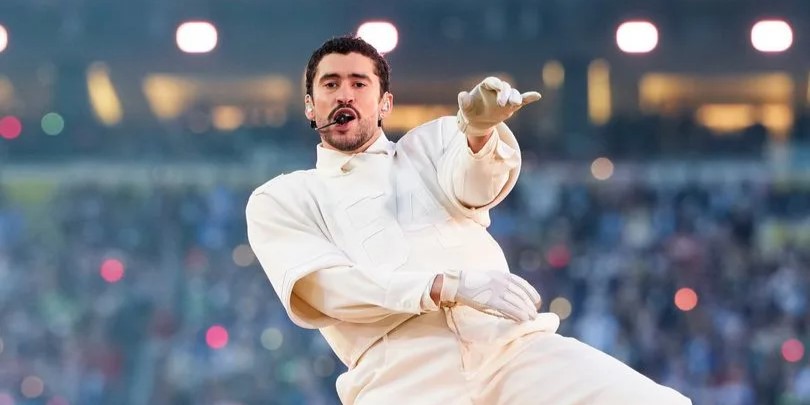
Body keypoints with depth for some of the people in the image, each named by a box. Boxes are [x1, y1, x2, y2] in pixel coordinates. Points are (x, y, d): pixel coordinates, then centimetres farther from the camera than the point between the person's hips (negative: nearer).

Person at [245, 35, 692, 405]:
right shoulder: (279, 201, 18)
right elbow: (326, 288, 0)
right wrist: (450, 286, -15)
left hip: (514, 345, 2)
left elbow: (476, 184, 1)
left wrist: (481, 129, -24)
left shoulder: (433, 142, 25)